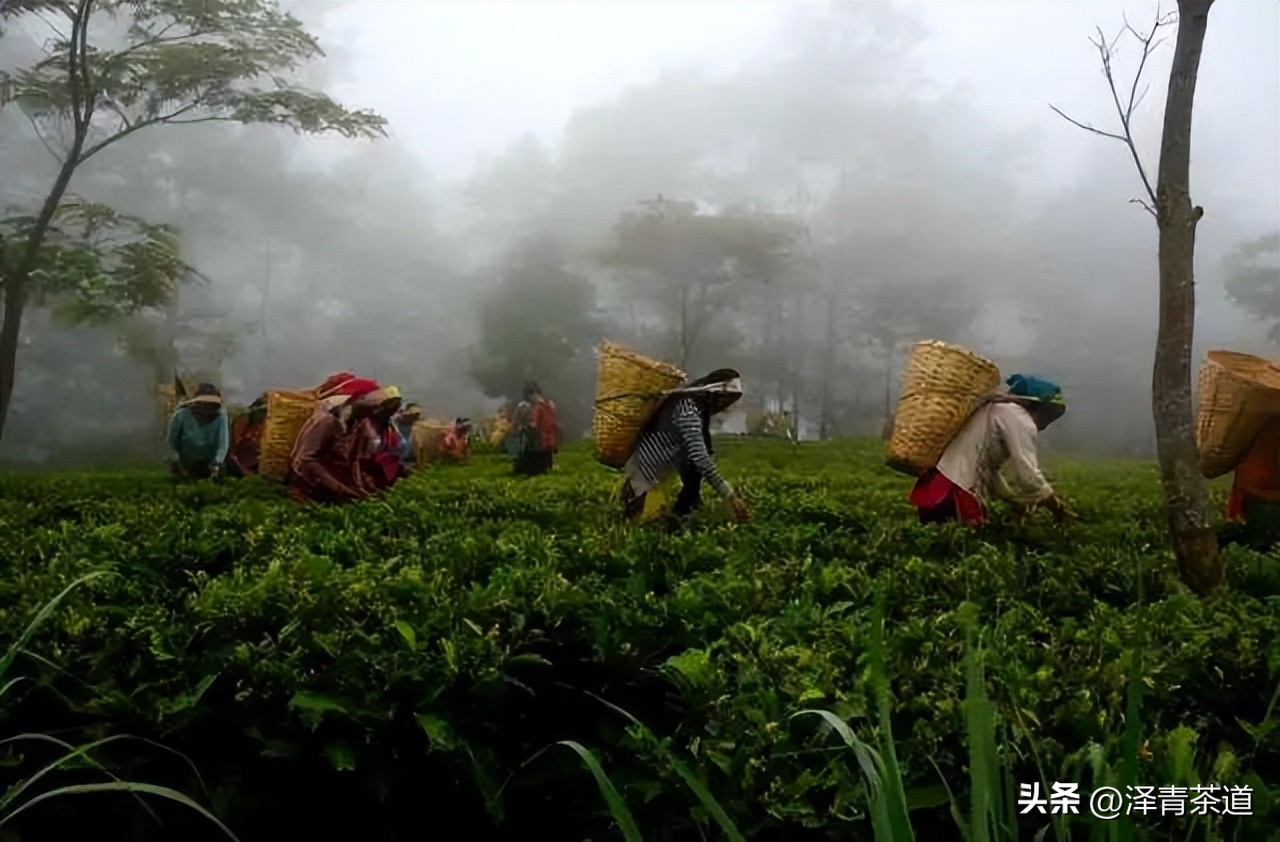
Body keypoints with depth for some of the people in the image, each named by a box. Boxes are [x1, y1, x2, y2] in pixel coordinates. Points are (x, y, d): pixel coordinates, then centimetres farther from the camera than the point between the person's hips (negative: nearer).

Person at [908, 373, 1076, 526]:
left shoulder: (995, 410, 24)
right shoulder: (1020, 418, -5)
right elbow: (1028, 476, -13)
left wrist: (1017, 503, 27)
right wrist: (1056, 506, 1)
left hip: (938, 486, 10)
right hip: (953, 492, -10)